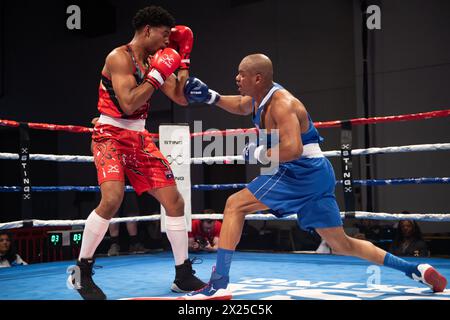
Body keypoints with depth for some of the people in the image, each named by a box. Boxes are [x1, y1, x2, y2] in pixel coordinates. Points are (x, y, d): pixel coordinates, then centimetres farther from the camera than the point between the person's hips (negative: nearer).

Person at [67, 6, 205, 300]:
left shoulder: (153, 61, 11)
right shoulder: (120, 57, -12)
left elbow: (181, 98, 11)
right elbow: (128, 104, -23)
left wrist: (184, 58, 7)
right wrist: (158, 74, -19)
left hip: (140, 137, 8)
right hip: (112, 134, -8)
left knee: (175, 200, 2)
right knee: (113, 198, -28)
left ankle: (184, 276, 12)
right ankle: (81, 272, -9)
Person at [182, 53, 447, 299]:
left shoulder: (281, 103, -18)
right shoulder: (260, 96, 10)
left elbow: (292, 149, -30)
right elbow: (241, 107, 32)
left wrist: (259, 154, -16)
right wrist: (210, 96, 19)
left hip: (303, 172, -10)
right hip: (315, 175, 10)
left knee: (235, 205, -10)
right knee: (341, 244, 15)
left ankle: (219, 283, -11)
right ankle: (414, 269, 20)